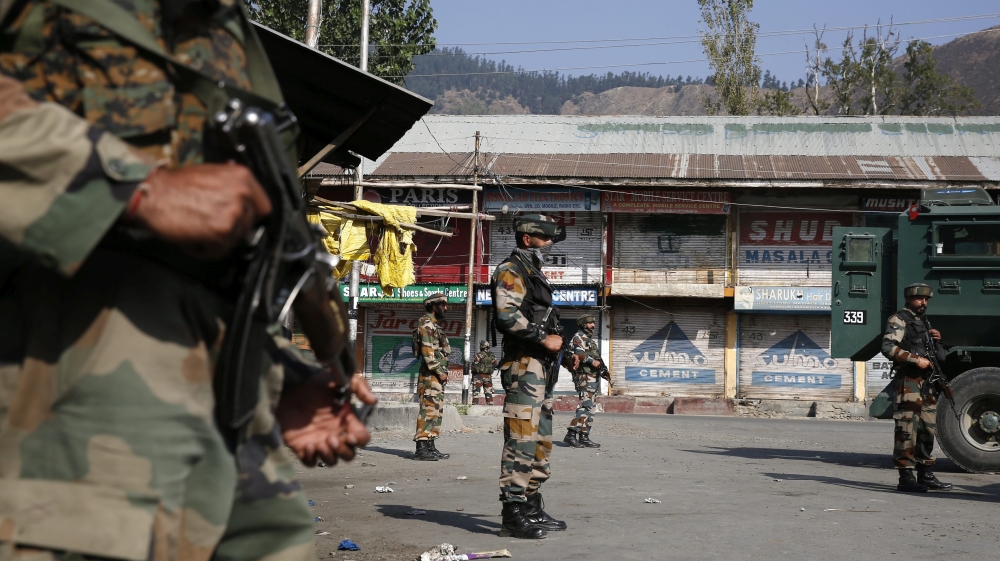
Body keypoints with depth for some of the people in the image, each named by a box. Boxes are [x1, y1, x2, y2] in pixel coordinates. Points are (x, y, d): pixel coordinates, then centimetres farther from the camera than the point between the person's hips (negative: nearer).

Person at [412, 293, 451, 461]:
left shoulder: (435, 325, 22)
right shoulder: (427, 324, -10)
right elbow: (427, 351, -19)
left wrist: (443, 373, 16)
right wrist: (440, 372, -19)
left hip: (437, 377, 10)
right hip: (430, 376, -10)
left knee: (436, 411, 10)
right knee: (428, 409, -12)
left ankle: (430, 447, 13)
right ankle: (421, 448, -14)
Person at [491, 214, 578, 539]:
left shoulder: (534, 274, 24)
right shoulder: (511, 271, -7)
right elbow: (507, 315, -22)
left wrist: (564, 351, 19)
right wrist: (544, 338, -17)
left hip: (542, 369, 11)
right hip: (523, 365, -11)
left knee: (542, 442, 13)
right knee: (521, 440, -12)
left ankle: (532, 508, 19)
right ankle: (514, 513, -12)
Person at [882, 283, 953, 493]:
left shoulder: (924, 322, 23)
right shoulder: (899, 320, -3)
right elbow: (888, 348, -17)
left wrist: (936, 340, 10)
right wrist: (916, 359, -21)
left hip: (927, 382, 9)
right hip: (909, 381, -9)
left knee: (928, 430, 11)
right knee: (907, 430, -11)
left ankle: (925, 475, 18)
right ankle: (906, 477, -11)